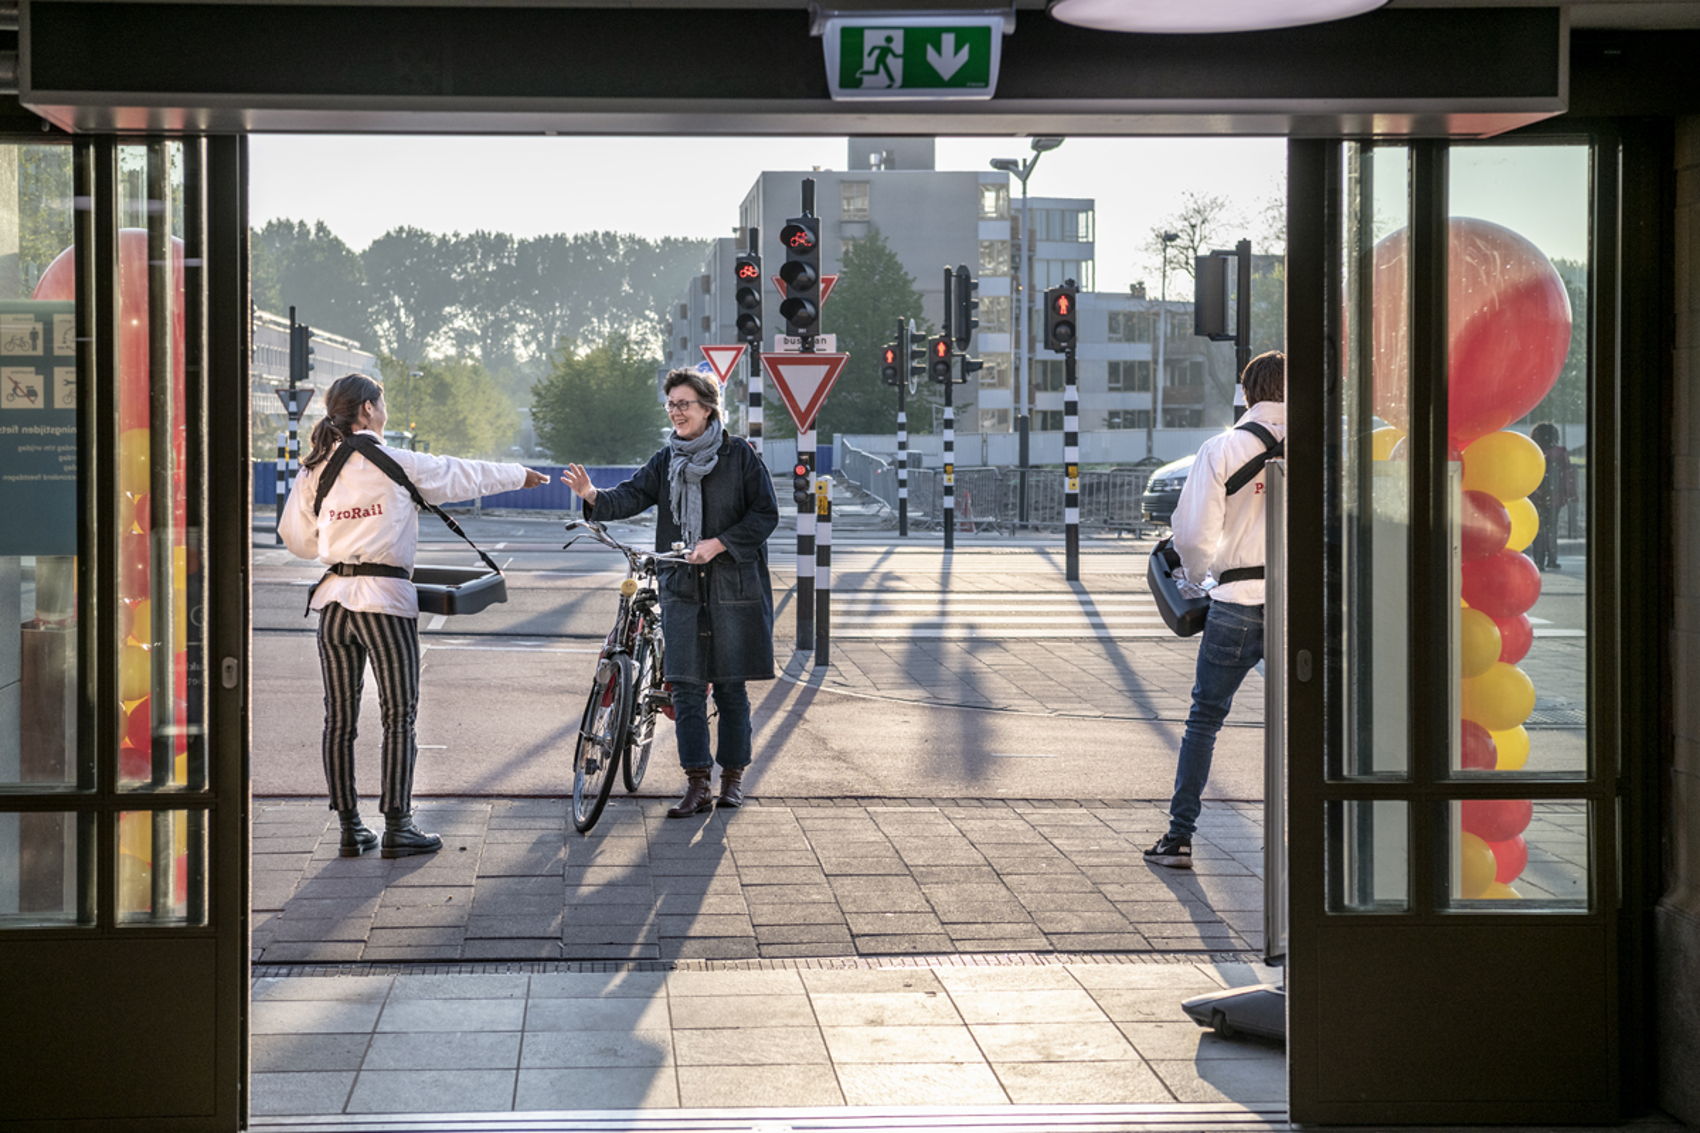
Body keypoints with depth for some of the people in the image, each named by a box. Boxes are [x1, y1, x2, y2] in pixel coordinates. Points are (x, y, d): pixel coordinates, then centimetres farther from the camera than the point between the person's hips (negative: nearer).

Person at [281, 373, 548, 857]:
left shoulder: (314, 469, 5)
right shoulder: (397, 463, -6)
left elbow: (295, 536, 9)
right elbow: (464, 476, 6)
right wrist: (519, 475, 22)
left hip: (334, 599, 5)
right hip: (385, 599, -5)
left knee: (339, 719, 9)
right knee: (399, 716, 2)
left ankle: (350, 827, 12)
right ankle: (397, 827, 1)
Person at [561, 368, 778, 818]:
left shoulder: (739, 454, -2)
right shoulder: (666, 460, 9)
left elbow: (765, 514, -4)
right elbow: (632, 495, -4)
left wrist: (719, 543, -14)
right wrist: (594, 496, -24)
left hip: (733, 583, -3)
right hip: (682, 585, 3)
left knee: (730, 684, 3)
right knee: (686, 684, -3)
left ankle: (733, 773, 17)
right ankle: (698, 783, -1)